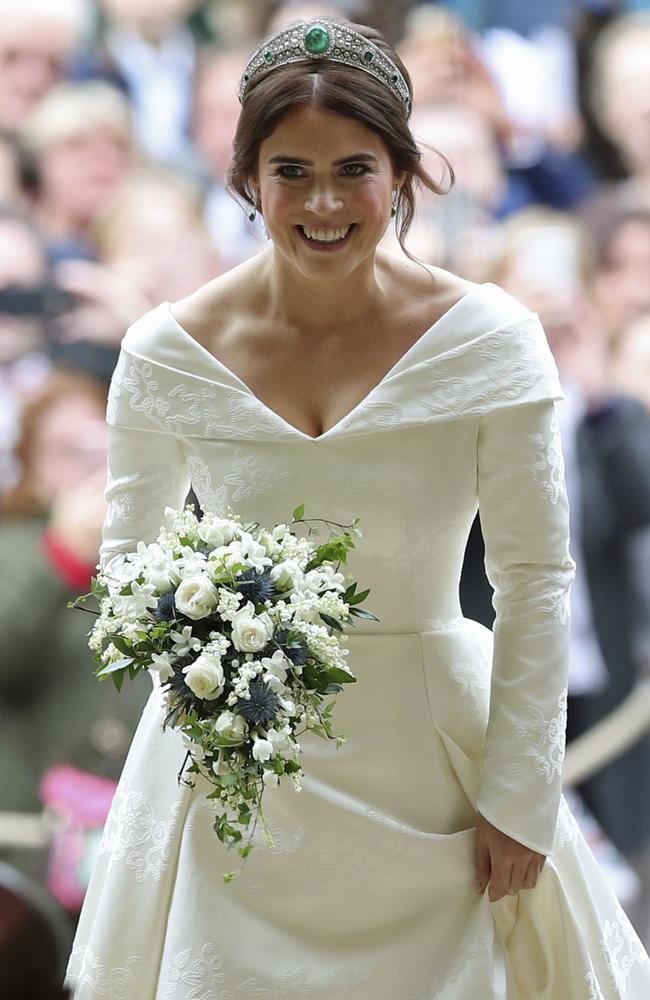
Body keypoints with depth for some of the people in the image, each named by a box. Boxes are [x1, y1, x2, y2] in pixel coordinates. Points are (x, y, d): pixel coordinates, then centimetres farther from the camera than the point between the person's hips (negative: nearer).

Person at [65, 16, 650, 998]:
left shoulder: (486, 340, -10)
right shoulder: (169, 352, -6)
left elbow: (536, 579, -5)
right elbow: (128, 551, 9)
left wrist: (518, 800, -6)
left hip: (429, 761, -1)